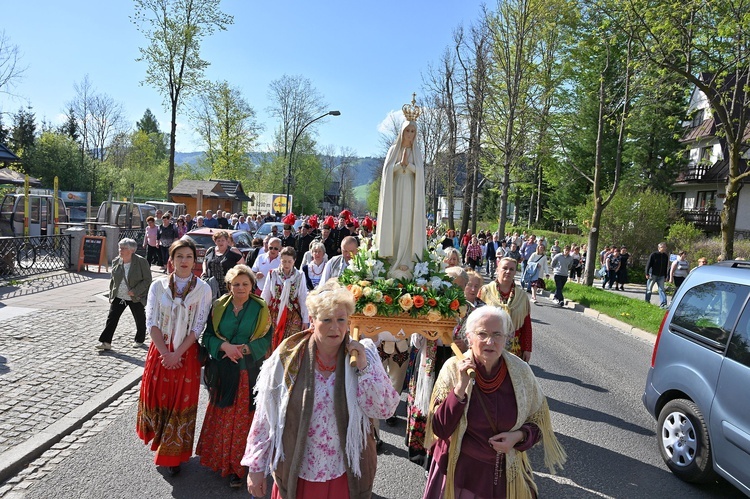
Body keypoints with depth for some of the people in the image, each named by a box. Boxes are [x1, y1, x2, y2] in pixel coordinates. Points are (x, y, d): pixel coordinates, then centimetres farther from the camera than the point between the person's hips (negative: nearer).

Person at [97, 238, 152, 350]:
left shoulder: (141, 262, -16)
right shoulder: (116, 262, 1)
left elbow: (147, 280, -14)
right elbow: (113, 279, 13)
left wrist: (135, 291, -21)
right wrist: (111, 294, 9)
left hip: (136, 298, -4)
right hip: (118, 297, 4)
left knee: (140, 319, 11)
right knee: (111, 318, -1)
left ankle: (139, 340, 31)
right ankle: (106, 342, 4)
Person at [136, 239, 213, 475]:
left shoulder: (203, 289, -5)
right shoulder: (158, 286, -1)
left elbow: (198, 327, -8)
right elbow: (152, 322, -5)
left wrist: (177, 354, -14)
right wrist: (165, 353, -12)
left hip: (187, 353, -2)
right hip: (160, 351, 2)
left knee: (181, 403, 5)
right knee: (157, 396, 11)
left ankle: (173, 455, 23)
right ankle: (159, 443, 39)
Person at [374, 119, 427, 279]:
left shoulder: (416, 151, 10)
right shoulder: (394, 149, 9)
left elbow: (419, 171, -2)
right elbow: (388, 169, 0)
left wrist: (407, 163, -16)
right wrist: (401, 163, -14)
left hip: (410, 190, 0)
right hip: (395, 189, 0)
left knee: (407, 224, -6)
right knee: (394, 223, -4)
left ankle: (405, 260, -8)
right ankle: (394, 259, -1)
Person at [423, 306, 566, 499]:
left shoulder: (520, 371, -12)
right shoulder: (453, 369, -16)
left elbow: (538, 422, 2)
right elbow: (440, 429, -18)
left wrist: (519, 436, -17)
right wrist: (461, 387, -28)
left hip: (506, 474, 2)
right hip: (459, 470, -1)